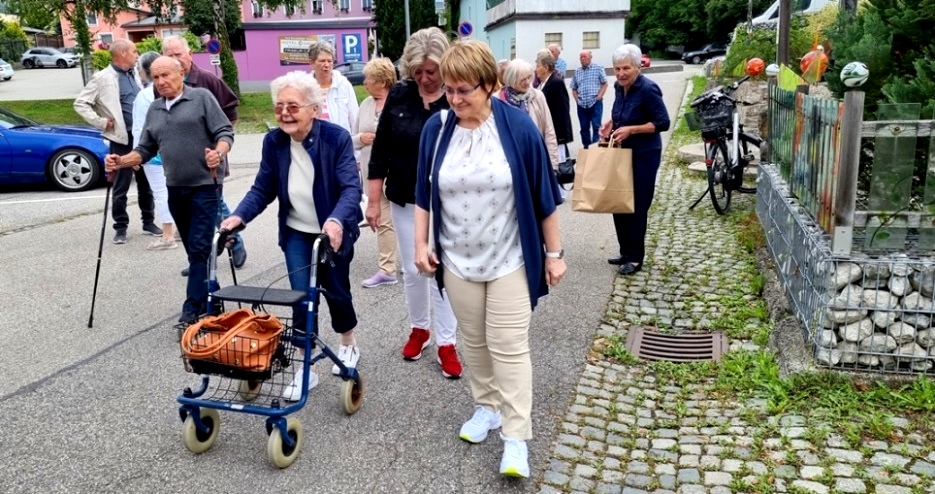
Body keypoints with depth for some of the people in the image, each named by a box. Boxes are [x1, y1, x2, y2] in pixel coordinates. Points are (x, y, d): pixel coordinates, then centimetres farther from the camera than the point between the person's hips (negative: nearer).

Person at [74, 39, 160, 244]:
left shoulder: (134, 76, 13)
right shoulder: (103, 78, -6)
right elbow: (80, 103, -5)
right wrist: (101, 122, -10)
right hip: (122, 138, -6)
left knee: (146, 183, 12)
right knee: (121, 186, 2)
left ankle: (149, 222, 22)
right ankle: (120, 227, 12)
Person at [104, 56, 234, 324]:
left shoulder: (201, 97, -2)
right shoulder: (154, 109, 16)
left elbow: (225, 132, -8)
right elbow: (145, 150, 15)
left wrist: (219, 153, -28)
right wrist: (121, 161, -3)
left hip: (205, 185, -6)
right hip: (176, 189, 6)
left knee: (200, 248, -7)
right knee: (194, 249, 13)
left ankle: (193, 309, -3)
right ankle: (210, 297, 26)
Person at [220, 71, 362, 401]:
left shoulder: (337, 138, -21)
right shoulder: (273, 142, -10)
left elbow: (351, 187, -28)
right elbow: (263, 189, -5)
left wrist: (336, 220, -46)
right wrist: (239, 216, -22)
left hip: (333, 231, -2)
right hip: (296, 233, 2)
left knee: (336, 291, 13)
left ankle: (349, 346, 41)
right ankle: (305, 368, 11)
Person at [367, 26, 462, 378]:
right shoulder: (398, 96, -2)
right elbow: (381, 151, 1)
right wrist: (374, 201, 0)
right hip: (405, 201, 3)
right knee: (412, 270, 13)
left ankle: (446, 343, 17)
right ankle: (418, 329, 34)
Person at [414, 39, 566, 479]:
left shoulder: (518, 128, -12)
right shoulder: (436, 129, -3)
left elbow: (543, 195, -6)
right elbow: (424, 193, 7)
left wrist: (553, 253, -3)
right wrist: (422, 244, 3)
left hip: (510, 260, -3)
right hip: (458, 261, 3)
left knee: (509, 347, -1)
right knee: (474, 342, 15)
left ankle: (516, 436, 8)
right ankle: (487, 407, 34)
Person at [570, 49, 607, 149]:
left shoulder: (598, 68, 2)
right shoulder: (577, 71, 12)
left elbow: (604, 84, 0)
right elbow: (574, 88, 17)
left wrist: (598, 97, -9)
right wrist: (577, 99, 2)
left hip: (595, 102, -4)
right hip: (582, 104, 4)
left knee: (596, 126, -7)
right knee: (584, 128, 8)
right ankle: (586, 147, 18)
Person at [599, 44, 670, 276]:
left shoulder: (648, 89, -19)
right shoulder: (619, 86, 3)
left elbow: (663, 122, -19)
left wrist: (631, 129, -24)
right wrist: (611, 123, 0)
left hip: (644, 155, -8)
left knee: (636, 206, -1)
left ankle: (635, 258, 11)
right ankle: (626, 252, 26)